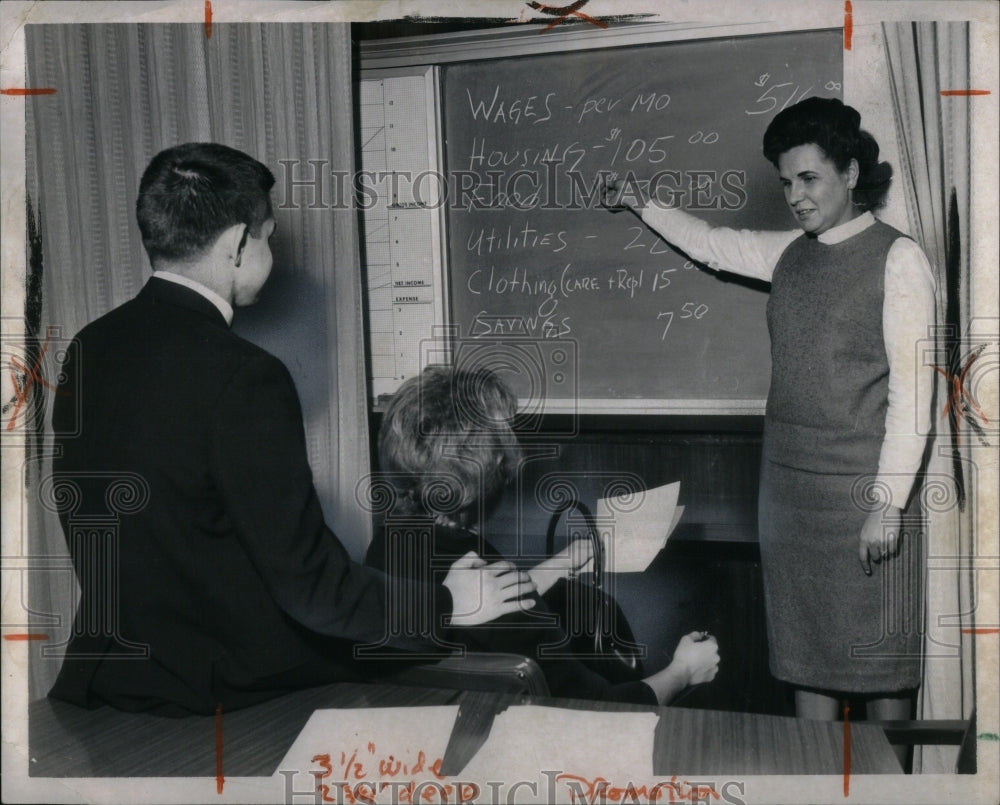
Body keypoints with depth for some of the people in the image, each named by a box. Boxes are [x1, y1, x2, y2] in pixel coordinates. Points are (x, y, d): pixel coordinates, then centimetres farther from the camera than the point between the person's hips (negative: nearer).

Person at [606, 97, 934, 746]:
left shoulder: (897, 258, -7)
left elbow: (912, 387, -12)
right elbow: (711, 244, 30)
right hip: (787, 481, 6)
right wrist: (642, 206, 32)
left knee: (881, 655, 4)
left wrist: (889, 502, -16)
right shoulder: (790, 254, 10)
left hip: (863, 489, -5)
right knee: (805, 650, 13)